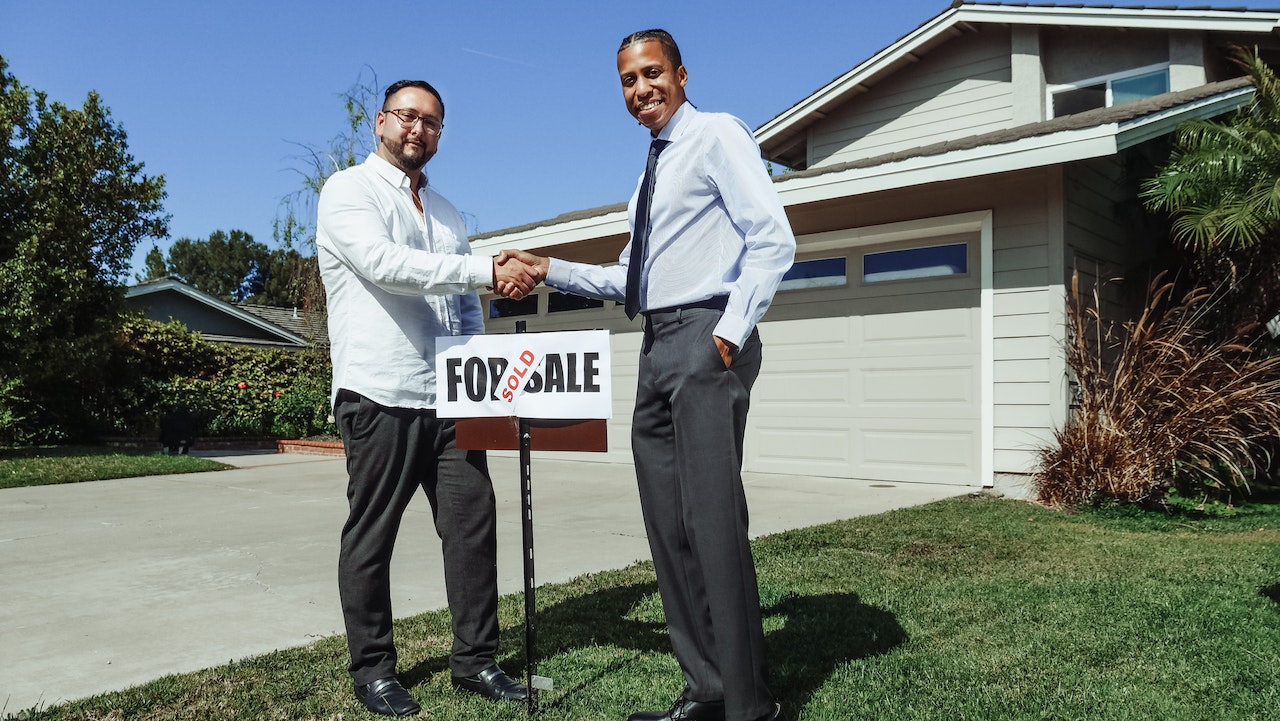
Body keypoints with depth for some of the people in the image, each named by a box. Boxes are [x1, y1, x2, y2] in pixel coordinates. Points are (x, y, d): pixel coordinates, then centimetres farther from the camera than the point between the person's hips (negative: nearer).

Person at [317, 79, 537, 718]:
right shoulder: (348, 190, 1)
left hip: (450, 398, 6)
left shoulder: (448, 212, 21)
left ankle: (475, 659, 15)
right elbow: (384, 264, -19)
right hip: (379, 395, -5)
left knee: (474, 522, 3)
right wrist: (489, 270, -23)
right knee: (371, 535, 4)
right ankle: (372, 669, 18)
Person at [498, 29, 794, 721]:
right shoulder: (653, 172, 24)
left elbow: (773, 240, -11)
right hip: (658, 346, 9)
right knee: (667, 527, 7)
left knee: (712, 520, -12)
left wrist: (731, 332, -17)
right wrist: (550, 268, 16)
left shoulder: (716, 134, 0)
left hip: (705, 338, -9)